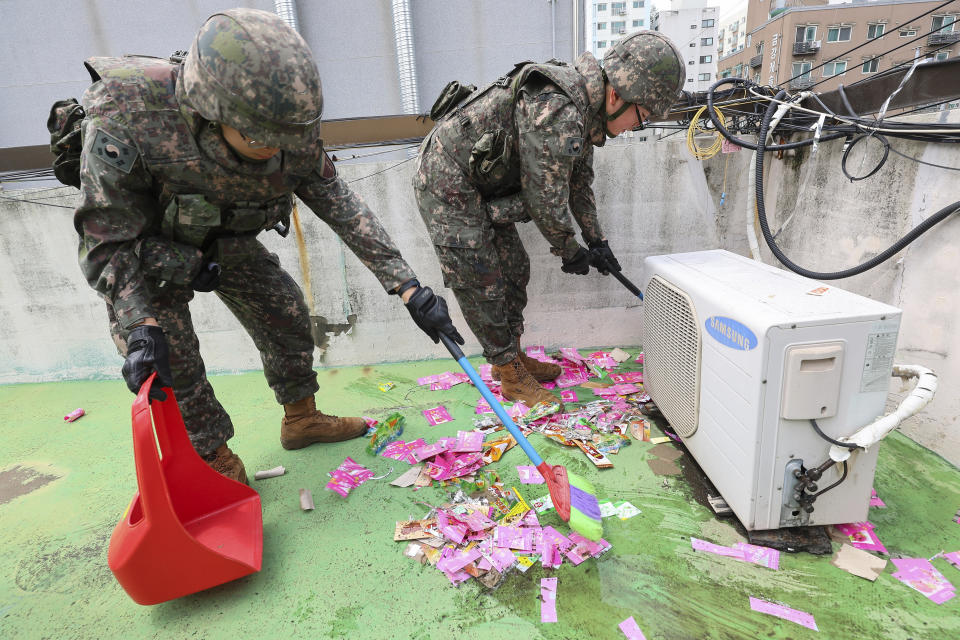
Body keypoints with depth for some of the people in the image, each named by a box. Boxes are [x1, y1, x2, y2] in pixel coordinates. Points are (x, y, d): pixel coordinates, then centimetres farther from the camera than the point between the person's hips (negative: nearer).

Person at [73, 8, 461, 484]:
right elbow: (107, 243, -26)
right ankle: (216, 459, 18)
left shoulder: (292, 131, -28)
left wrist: (409, 289, -22)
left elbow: (341, 206, -19)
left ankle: (302, 419, 28)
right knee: (170, 359, -7)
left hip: (229, 240, 4)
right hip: (148, 248, -3)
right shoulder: (123, 126, -39)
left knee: (288, 317, 4)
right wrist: (141, 327, -38)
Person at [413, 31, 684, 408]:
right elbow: (545, 199, -22)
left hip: (480, 186, 10)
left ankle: (513, 356, 27)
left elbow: (579, 180, 15)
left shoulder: (586, 109, 3)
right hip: (448, 184, -10)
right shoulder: (557, 112, -29)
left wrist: (596, 241, 17)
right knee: (483, 284, -4)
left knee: (514, 270, 12)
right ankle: (511, 376, 10)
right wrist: (569, 252, -5)